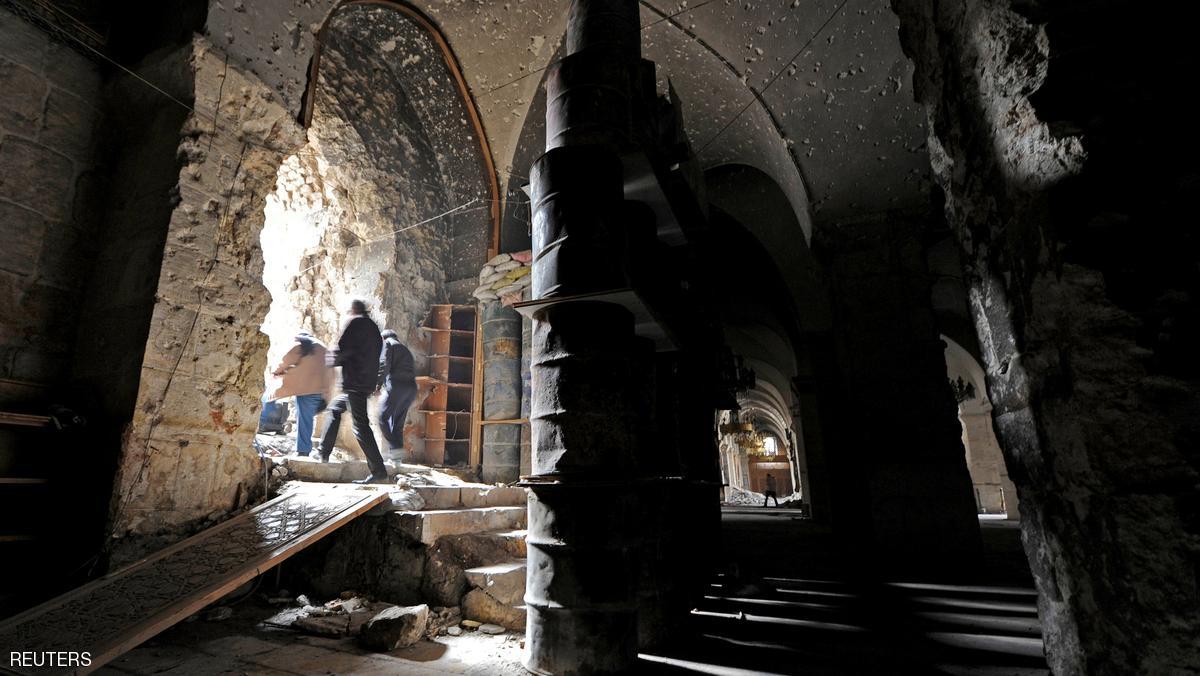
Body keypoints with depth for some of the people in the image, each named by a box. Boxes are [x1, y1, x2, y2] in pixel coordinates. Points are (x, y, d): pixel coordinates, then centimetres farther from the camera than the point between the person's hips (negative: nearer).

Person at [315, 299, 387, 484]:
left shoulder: (354, 322, -6)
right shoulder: (373, 327, 19)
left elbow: (342, 350, -14)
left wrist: (331, 359, 7)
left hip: (354, 382, -10)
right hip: (368, 381, 10)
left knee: (360, 425, -11)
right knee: (334, 408, 28)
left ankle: (379, 472, -14)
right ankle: (323, 452, 35)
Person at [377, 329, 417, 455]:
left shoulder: (387, 343, 11)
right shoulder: (405, 348, 32)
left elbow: (384, 364, -6)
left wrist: (378, 382, -6)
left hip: (397, 385, -7)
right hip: (411, 387, 7)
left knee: (383, 418, -5)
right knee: (398, 423, 9)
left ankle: (395, 448, -18)